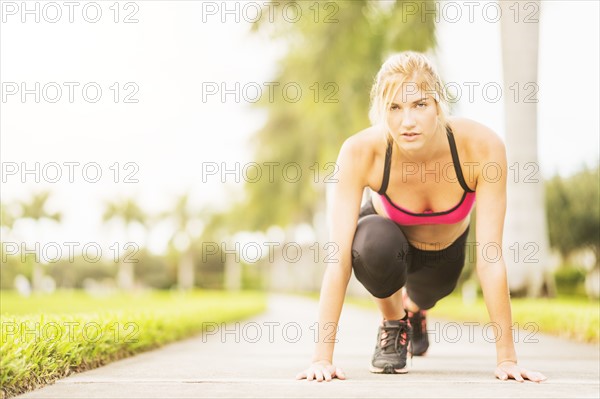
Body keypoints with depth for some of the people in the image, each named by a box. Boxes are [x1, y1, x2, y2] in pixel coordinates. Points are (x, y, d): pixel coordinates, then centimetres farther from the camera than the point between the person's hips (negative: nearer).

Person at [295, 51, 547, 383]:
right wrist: (322, 357, -41)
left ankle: (414, 308, 67)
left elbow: (490, 256, -36)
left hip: (446, 249, 2)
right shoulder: (359, 152, -38)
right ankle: (392, 323, -1)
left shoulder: (482, 146, -38)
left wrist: (506, 356, -34)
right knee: (374, 246, -35)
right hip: (388, 232, -2)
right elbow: (338, 257, -38)